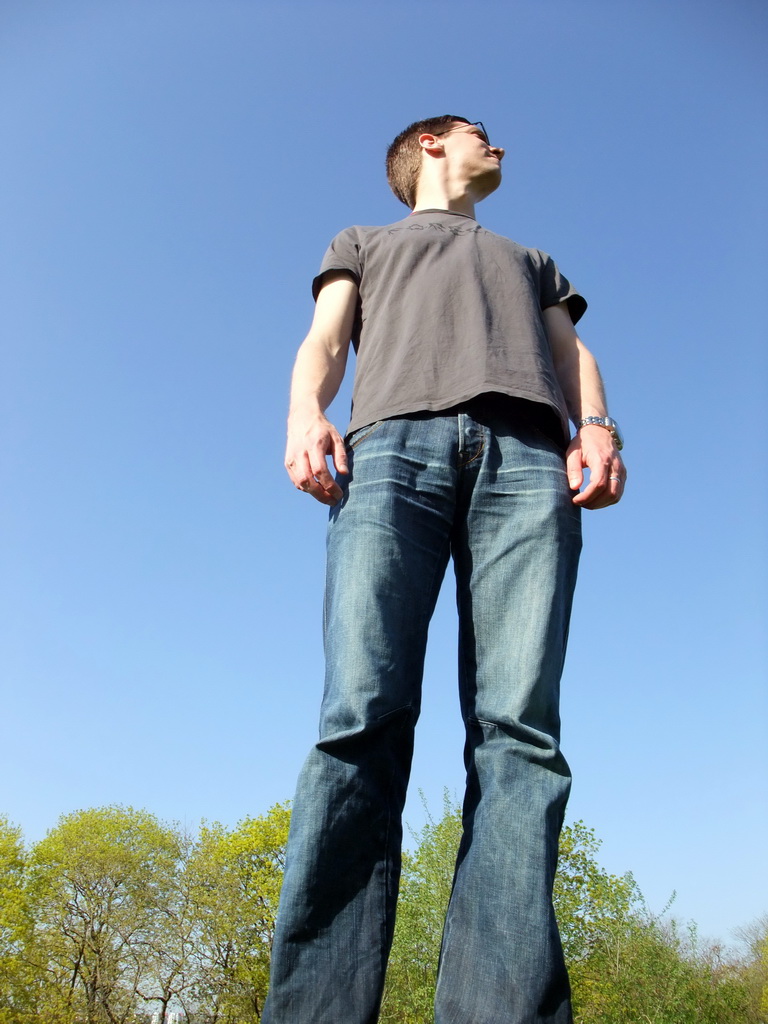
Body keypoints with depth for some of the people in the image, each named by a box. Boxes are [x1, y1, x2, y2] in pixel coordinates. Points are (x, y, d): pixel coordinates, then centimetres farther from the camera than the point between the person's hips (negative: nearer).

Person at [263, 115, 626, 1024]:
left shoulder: (531, 260, 43)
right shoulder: (364, 243, 38)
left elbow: (572, 355, 25)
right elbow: (325, 340, 19)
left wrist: (596, 425, 1)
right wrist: (305, 414, -5)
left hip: (528, 455, 2)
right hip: (395, 441, -1)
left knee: (517, 729, -18)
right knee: (363, 715, -21)